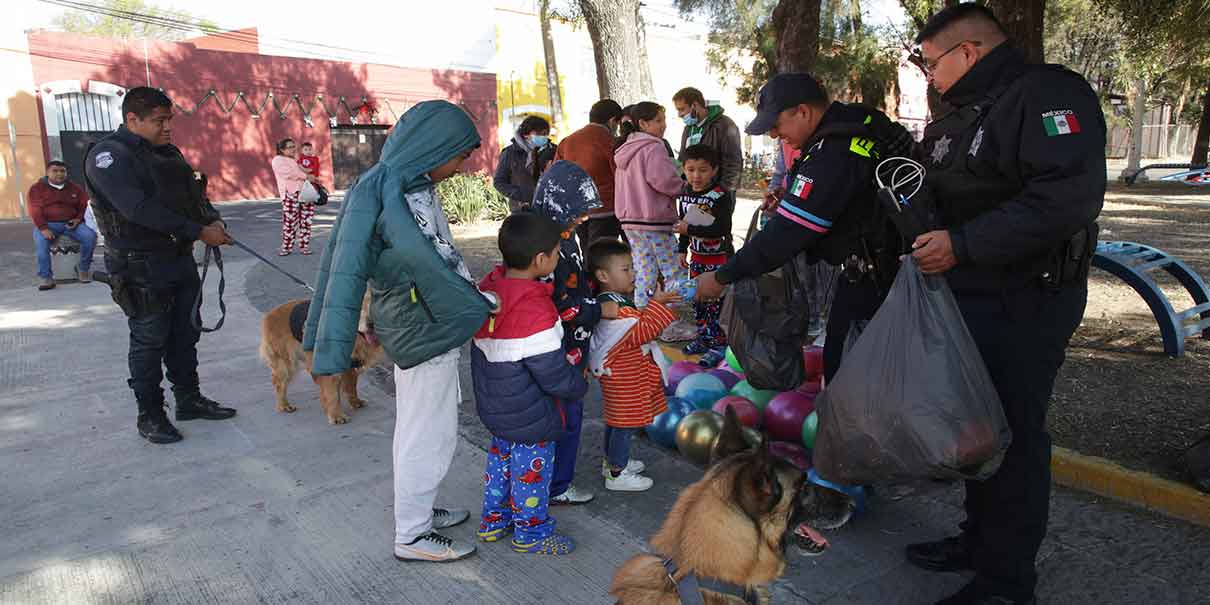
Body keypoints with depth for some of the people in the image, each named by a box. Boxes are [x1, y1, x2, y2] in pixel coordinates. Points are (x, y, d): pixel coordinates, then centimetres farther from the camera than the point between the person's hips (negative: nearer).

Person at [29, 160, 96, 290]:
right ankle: (45, 277, -29)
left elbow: (85, 205, 17)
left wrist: (78, 218, -5)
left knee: (90, 236, -27)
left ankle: (84, 268, -9)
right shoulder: (37, 188, 5)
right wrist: (43, 228, -21)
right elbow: (35, 211, -5)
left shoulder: (74, 188, 15)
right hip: (47, 224, -2)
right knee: (41, 241, -34)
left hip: (70, 223, 2)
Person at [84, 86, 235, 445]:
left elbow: (194, 190, 14)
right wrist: (199, 232, -26)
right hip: (140, 267, -8)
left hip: (181, 259, 8)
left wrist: (213, 220, -8)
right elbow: (139, 209, -25)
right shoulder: (109, 155, -13)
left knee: (186, 333, 15)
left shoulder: (168, 152, 12)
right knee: (149, 341, 1)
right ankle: (150, 415, 14)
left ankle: (189, 400, 29)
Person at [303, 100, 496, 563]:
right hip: (425, 332, -10)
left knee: (415, 429, 22)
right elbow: (431, 267, -25)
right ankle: (412, 537, 19)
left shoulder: (413, 186, 7)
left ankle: (418, 511, 39)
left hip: (415, 326, 10)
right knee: (430, 436, 3)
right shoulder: (392, 194, -21)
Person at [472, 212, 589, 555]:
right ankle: (531, 533, 29)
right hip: (530, 418, -8)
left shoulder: (488, 289, -5)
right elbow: (553, 374, -26)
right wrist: (579, 385, -7)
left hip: (494, 407, 8)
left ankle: (493, 520, 41)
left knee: (500, 459, 25)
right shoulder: (535, 311, -31)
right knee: (532, 469, 11)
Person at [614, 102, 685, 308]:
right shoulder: (653, 148, -12)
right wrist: (684, 186, -4)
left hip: (629, 221, 8)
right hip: (654, 221, -8)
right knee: (674, 273, -1)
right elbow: (664, 180, -22)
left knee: (643, 272, 12)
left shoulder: (626, 149, 17)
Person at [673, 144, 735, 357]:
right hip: (697, 256, 7)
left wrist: (690, 230, -28)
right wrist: (682, 249, 20)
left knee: (715, 301, -5)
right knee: (697, 299, 14)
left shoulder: (720, 195, -18)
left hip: (719, 257, -7)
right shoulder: (685, 194, 5)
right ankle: (703, 337, 28)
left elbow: (722, 229, -27)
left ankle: (718, 344, 4)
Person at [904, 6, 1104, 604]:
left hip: (1023, 304, -9)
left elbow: (1069, 196, -26)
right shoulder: (956, 117, 16)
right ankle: (979, 539, 33)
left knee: (1012, 436, -1)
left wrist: (962, 244, -27)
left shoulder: (1047, 94, -13)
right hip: (967, 298, 9)